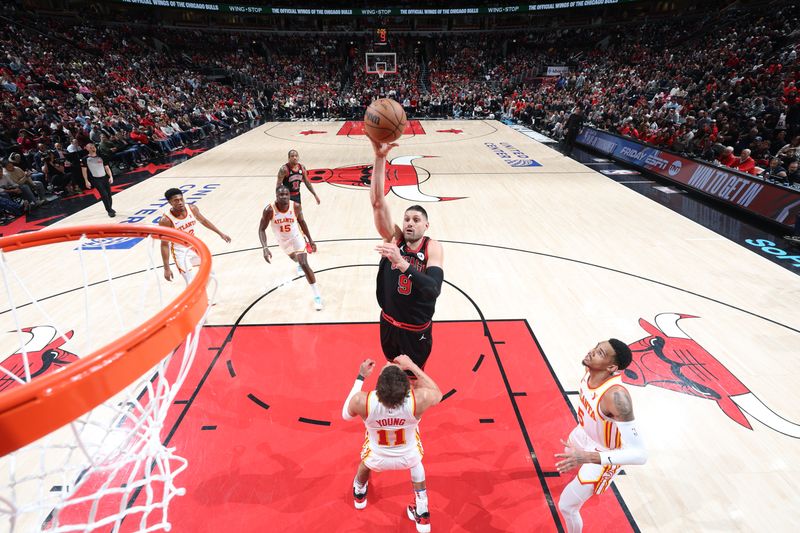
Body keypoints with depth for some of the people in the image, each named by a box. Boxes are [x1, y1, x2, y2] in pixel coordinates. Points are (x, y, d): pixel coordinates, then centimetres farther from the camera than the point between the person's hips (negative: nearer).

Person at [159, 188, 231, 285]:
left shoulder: (192, 208, -14)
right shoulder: (166, 220, -27)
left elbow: (203, 220, 8)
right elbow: (164, 245, -21)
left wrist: (220, 233, 12)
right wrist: (166, 268, -21)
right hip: (180, 251, -6)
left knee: (210, 273, 21)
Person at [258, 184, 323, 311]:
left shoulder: (296, 206, -26)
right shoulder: (269, 210, -30)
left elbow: (301, 221, -6)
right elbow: (261, 229, -20)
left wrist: (310, 240, -4)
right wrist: (265, 248, -33)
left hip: (296, 237, -2)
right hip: (283, 241, 2)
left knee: (304, 264, -17)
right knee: (295, 259, 27)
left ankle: (317, 296, -10)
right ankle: (300, 261, 71)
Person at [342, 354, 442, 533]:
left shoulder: (361, 401, -38)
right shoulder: (418, 399, -39)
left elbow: (346, 415, -11)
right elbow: (437, 394, -12)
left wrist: (360, 377, -8)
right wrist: (412, 366, -12)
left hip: (377, 459, 1)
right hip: (407, 458, 0)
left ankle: (359, 494, 67)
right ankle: (422, 514, 48)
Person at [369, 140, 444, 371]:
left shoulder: (433, 248, -20)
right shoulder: (394, 238, -13)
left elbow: (434, 289, -36)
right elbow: (377, 202, -26)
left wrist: (401, 263, -48)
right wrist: (380, 158, -37)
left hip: (417, 331, -3)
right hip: (389, 324, 3)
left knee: (414, 375, 20)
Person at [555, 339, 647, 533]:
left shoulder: (616, 395, -46)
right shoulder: (590, 370, -24)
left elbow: (640, 454, -44)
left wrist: (589, 457, -53)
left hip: (604, 454, -7)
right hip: (585, 433, 8)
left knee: (566, 506, 3)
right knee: (569, 454, 40)